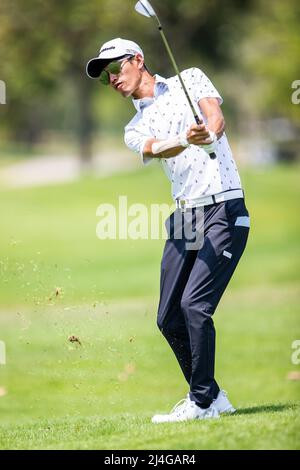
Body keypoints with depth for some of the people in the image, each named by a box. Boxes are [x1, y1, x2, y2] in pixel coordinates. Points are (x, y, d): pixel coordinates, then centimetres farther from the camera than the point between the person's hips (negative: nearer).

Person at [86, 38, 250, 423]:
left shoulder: (190, 79, 7)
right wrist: (185, 139, -34)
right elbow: (155, 149, -10)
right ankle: (212, 397, 17)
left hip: (224, 208, -6)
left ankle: (203, 401, -7)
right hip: (184, 216, 6)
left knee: (195, 306, -16)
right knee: (169, 318, 2)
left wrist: (209, 137, -36)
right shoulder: (134, 130, 14)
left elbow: (216, 117, -11)